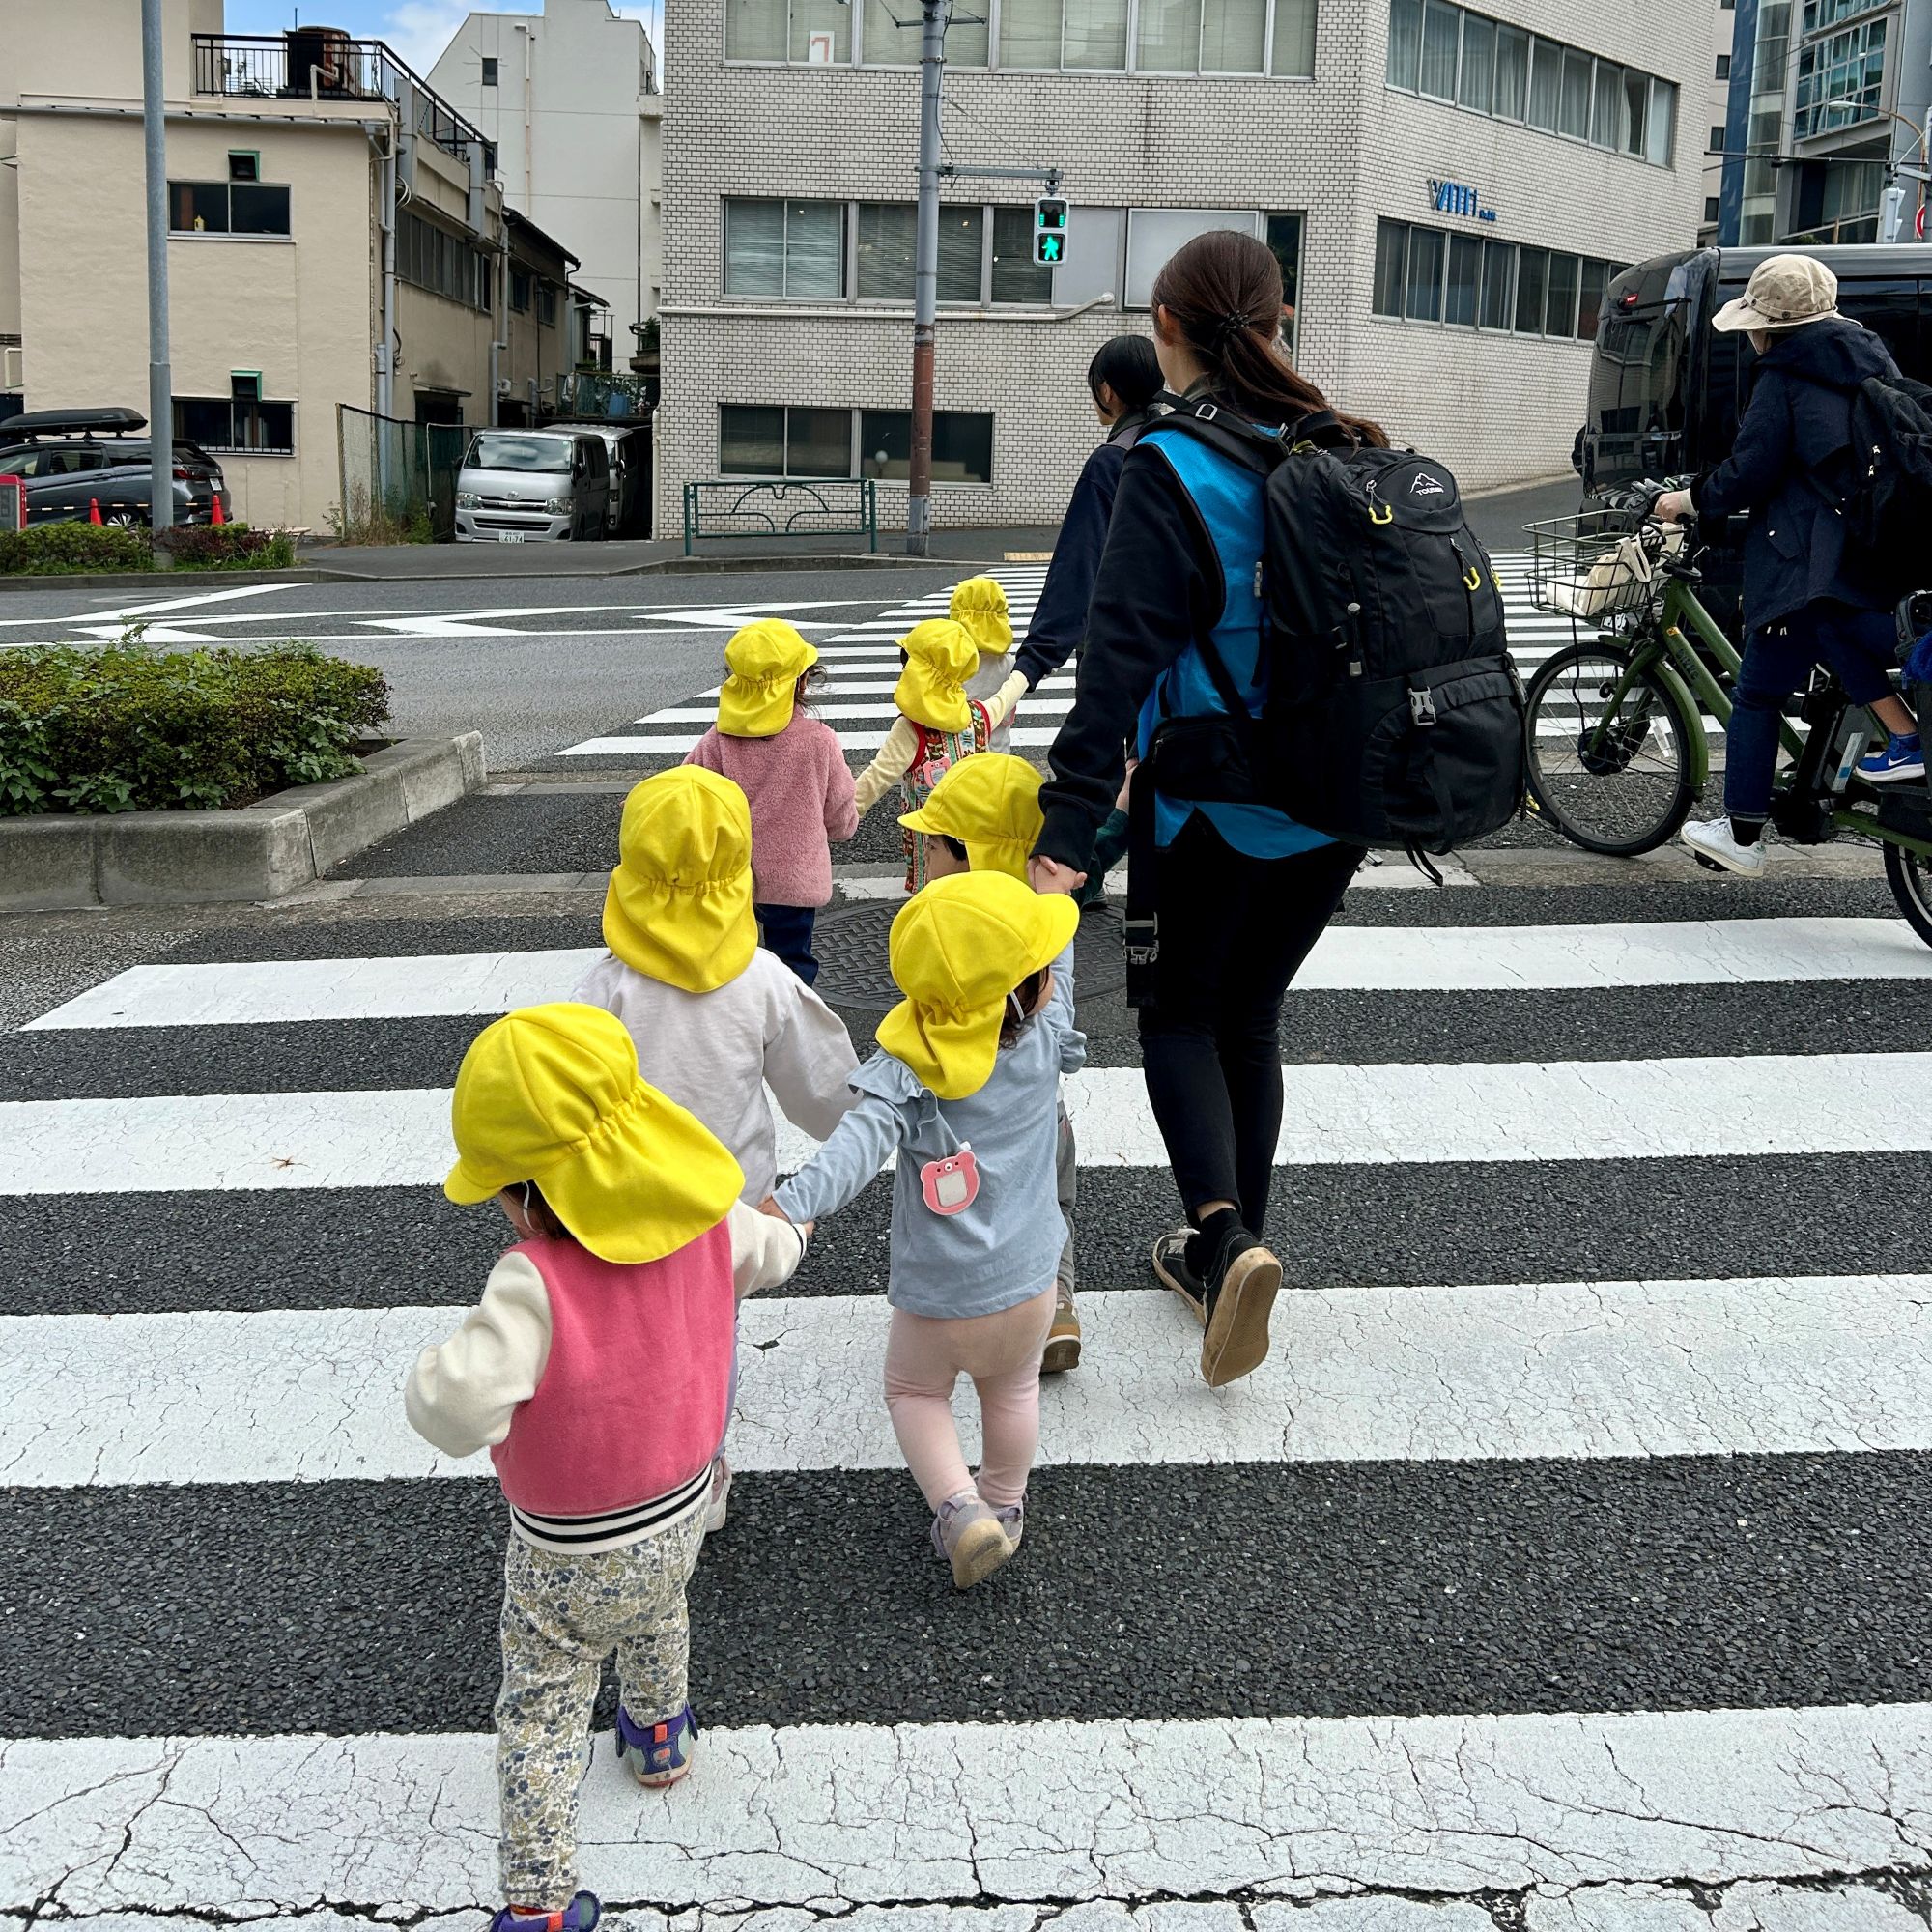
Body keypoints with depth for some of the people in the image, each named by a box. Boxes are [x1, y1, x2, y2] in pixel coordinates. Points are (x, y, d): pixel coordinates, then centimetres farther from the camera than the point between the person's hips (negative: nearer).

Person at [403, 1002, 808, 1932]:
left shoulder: (535, 1280, -35)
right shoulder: (708, 1221, -16)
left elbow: (461, 1411, -40)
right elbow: (763, 1253, 7)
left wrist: (430, 1374, -17)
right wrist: (785, 1234, 31)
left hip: (569, 1553, -6)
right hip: (678, 1513, 6)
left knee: (542, 1709, 13)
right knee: (656, 1621, 36)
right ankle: (658, 1736, 62)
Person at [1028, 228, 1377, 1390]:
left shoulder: (1173, 467, -15)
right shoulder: (1349, 453, 3)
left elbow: (1123, 653, -22)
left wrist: (1071, 828, -25)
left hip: (1218, 802, -5)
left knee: (1181, 1015, 13)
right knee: (1252, 1013, 20)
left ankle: (1227, 1238, -9)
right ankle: (1224, 1254, 30)